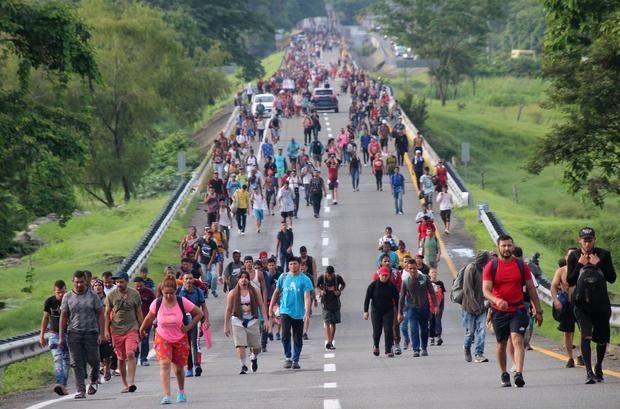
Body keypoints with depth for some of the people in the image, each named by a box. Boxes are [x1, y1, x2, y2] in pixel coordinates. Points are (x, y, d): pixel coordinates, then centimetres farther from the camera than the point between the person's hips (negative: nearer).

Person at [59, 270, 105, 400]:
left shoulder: (93, 296, 3)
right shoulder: (68, 297, 6)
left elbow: (100, 315, 4)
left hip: (91, 332, -1)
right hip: (74, 333, 1)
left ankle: (93, 381, 30)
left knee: (93, 360, 0)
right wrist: (61, 337, 2)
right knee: (77, 364, -2)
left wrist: (101, 334, -4)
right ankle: (81, 390, 1)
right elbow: (63, 317, 7)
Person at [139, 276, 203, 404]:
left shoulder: (182, 302, -14)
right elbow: (149, 317, 9)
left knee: (178, 368, 9)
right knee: (164, 364, -20)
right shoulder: (157, 303, -11)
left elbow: (199, 314, -4)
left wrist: (188, 327, -10)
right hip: (162, 338, 0)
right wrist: (142, 329, 20)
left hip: (180, 339, 0)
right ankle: (167, 396, -26)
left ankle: (181, 392, 37)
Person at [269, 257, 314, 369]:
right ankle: (287, 357, 1)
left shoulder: (305, 280, -4)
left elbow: (307, 297, -12)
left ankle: (295, 360, 18)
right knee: (285, 335, -14)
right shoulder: (283, 277, 5)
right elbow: (276, 293, 15)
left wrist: (307, 313, -23)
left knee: (298, 339, 5)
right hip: (285, 311, 1)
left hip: (299, 313, -1)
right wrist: (271, 308, 13)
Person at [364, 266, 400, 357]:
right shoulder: (373, 285, -4)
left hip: (388, 311, 0)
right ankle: (375, 346, 34)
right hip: (376, 311, 0)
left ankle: (388, 351, -8)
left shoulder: (392, 286, 0)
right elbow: (367, 298, -3)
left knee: (388, 331, -11)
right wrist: (365, 311, -11)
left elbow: (397, 299, 6)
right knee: (377, 331, 4)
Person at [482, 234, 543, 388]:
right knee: (501, 342, 11)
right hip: (499, 311, 1)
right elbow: (486, 290, -9)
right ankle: (504, 374, 27)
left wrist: (538, 311, 9)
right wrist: (497, 300, -30)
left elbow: (531, 289, 10)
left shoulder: (521, 265, 3)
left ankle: (519, 374, -28)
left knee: (517, 339, -17)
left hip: (518, 310, -1)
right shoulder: (491, 267, -1)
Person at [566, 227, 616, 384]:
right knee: (586, 335, -19)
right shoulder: (574, 257, 1)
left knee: (602, 338, 10)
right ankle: (589, 372, -24)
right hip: (582, 303, -2)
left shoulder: (604, 255, 2)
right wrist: (580, 265, -13)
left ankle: (598, 367, 34)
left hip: (601, 302, 2)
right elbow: (570, 281, -1)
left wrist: (598, 264, -14)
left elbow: (612, 278, -2)